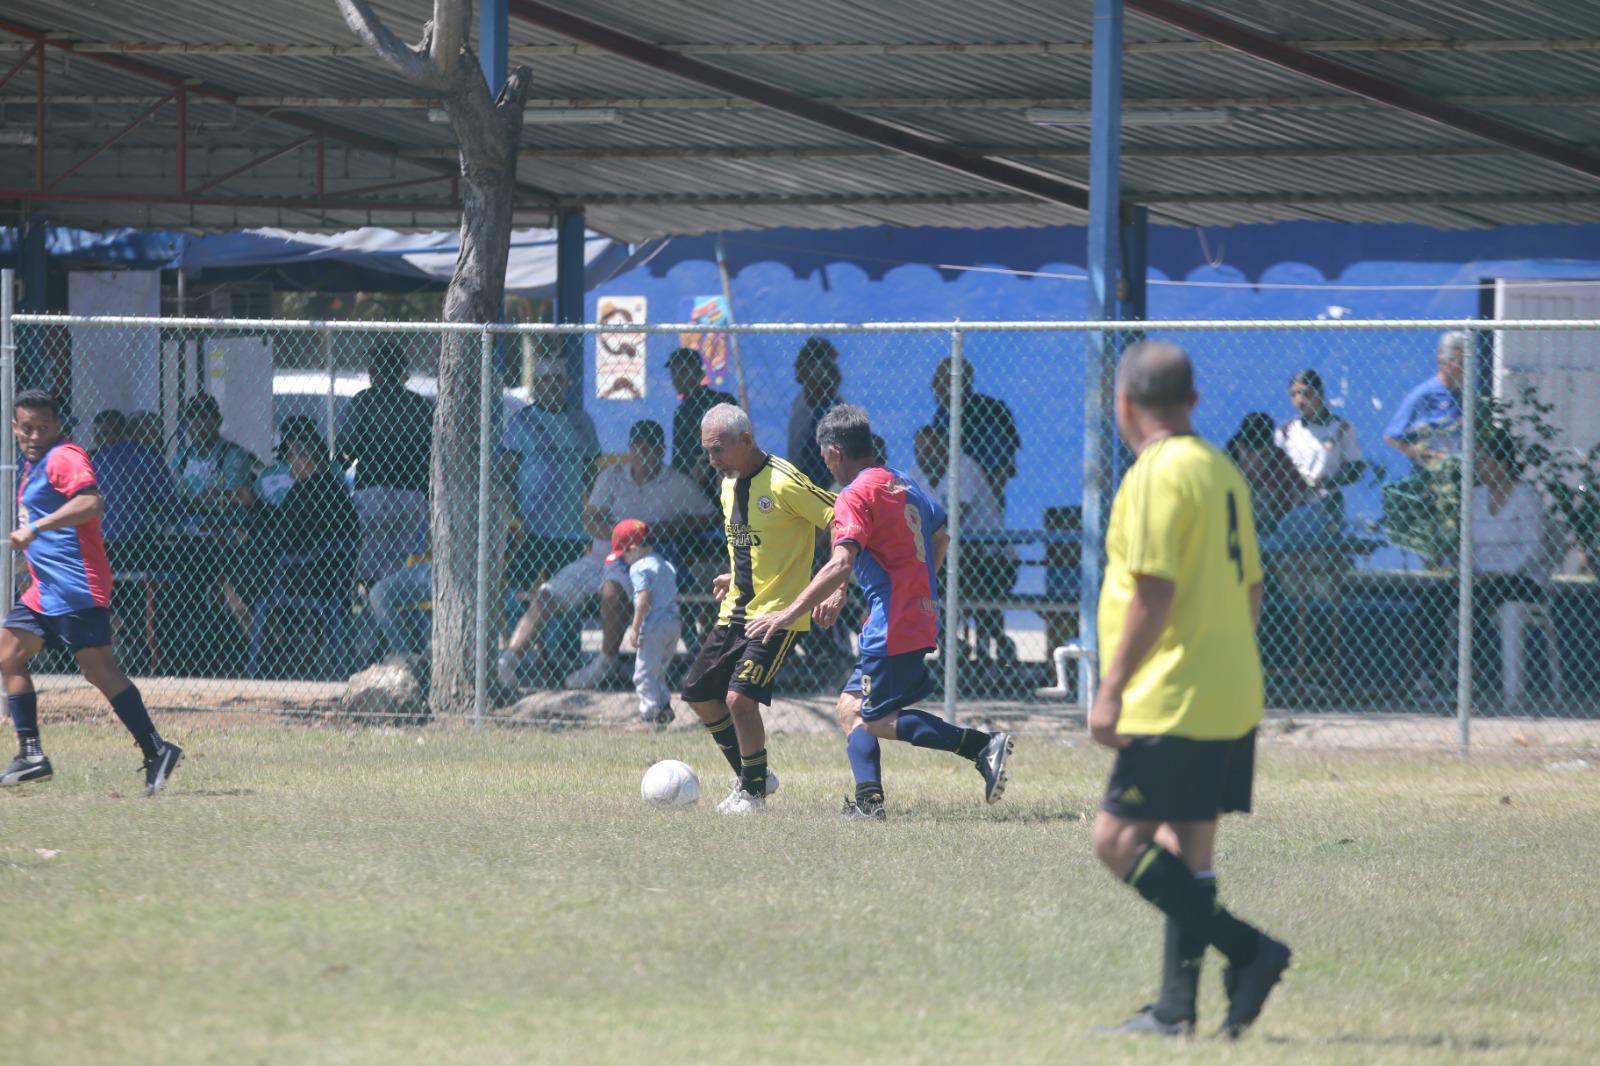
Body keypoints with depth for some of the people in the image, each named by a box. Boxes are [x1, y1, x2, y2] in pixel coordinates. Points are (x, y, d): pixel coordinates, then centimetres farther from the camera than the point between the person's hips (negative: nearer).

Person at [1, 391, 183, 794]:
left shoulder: (64, 458, -11)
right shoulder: (34, 464, 19)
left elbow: (91, 501, -27)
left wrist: (36, 528, -27)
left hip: (76, 590, -10)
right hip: (46, 590, 10)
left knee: (99, 670, -14)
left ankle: (156, 751, -16)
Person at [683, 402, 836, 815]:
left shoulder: (784, 482, -18)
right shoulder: (730, 484, 9)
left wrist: (839, 589, -24)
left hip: (777, 614, -9)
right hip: (735, 612, 9)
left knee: (740, 697, -18)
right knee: (699, 695, 9)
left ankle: (753, 790, 1)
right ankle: (751, 776, 25)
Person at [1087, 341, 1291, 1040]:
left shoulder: (1160, 472, -13)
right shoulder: (1221, 470, 15)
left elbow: (1154, 590, -19)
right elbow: (1250, 587, 20)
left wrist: (1112, 688, -17)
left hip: (1173, 701, -9)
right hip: (1230, 702, 9)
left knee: (1117, 842, -8)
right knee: (1185, 854, 12)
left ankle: (1248, 950, -14)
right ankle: (1177, 1010, 13)